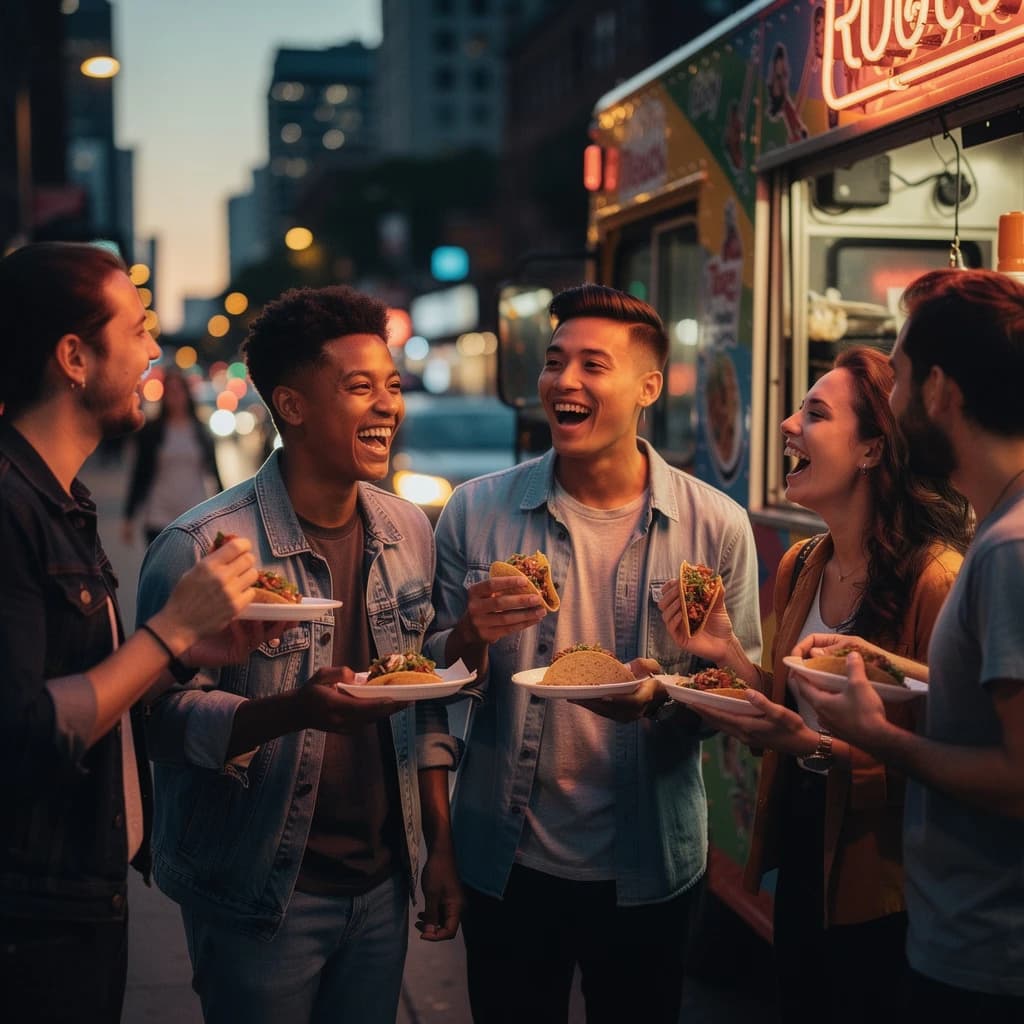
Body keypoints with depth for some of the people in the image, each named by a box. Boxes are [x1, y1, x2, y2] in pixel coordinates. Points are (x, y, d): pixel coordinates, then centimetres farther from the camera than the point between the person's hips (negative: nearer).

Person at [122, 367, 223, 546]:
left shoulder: (201, 432, 7)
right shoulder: (150, 432, 4)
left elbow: (214, 471, 10)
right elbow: (139, 474, 5)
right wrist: (129, 517, 2)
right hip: (160, 519, -1)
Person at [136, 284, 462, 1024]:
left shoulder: (410, 533, 3)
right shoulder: (204, 547, -16)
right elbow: (167, 717, -17)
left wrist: (440, 845, 7)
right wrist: (296, 710, -33)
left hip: (382, 884, 6)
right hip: (257, 899, -5)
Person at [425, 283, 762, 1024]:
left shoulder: (716, 526, -8)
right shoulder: (476, 513, -5)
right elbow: (433, 680, 2)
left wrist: (664, 693, -25)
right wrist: (471, 638, -20)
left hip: (649, 865, 0)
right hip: (508, 859, 1)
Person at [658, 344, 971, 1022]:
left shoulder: (935, 581, -23)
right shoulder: (800, 568, 1)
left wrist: (819, 749, -28)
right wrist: (727, 654, -5)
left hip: (881, 895, -7)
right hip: (801, 863, 7)